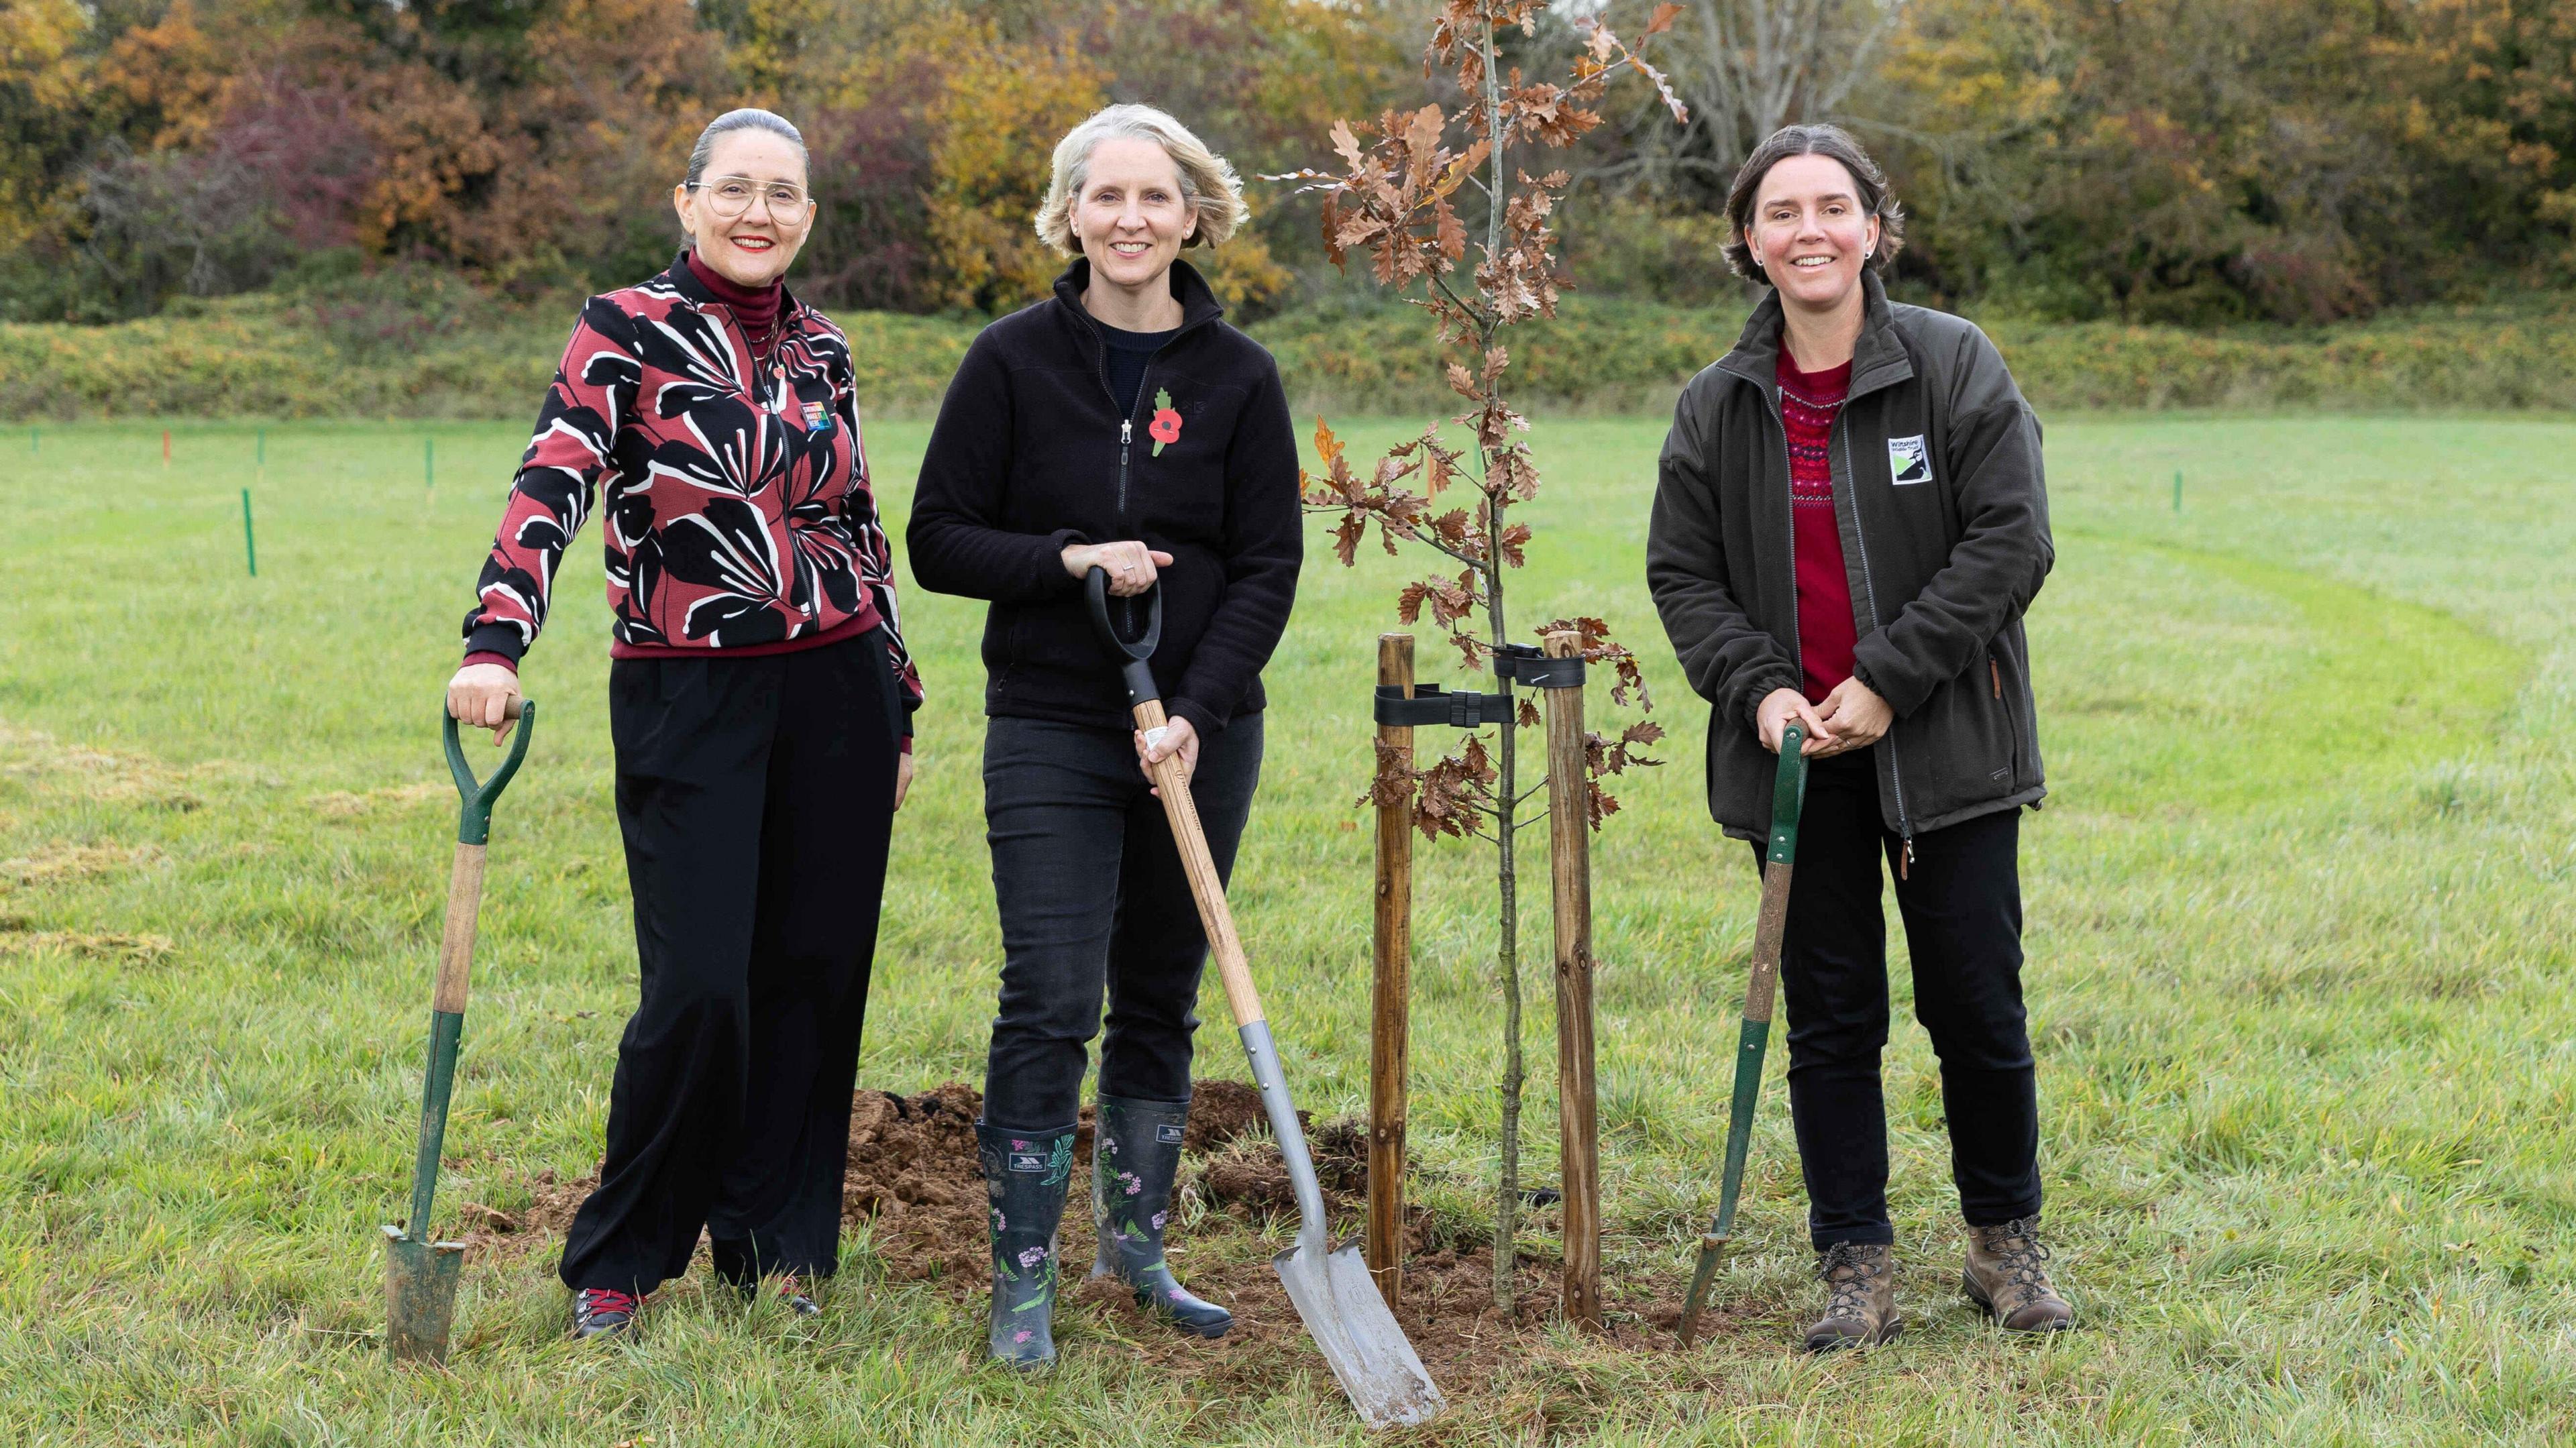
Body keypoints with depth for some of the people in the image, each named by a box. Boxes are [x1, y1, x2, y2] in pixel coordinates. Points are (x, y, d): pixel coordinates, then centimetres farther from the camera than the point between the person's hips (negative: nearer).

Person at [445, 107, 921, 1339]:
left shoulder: (822, 351, 11)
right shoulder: (627, 330, -3)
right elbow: (551, 487, -17)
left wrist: (898, 705, 18)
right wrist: (495, 642, -31)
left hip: (835, 693, 5)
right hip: (686, 697, -4)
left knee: (814, 974, 6)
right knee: (700, 988, -10)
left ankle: (773, 1246, 20)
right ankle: (617, 1259, 8)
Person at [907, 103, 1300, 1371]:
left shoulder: (1237, 376, 2)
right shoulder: (1014, 361, -2)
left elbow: (1268, 565, 0)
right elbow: (938, 541, 0)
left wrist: (1200, 711, -12)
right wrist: (1073, 559, -15)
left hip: (1204, 728, 3)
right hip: (1051, 729, -2)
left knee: (1161, 1000, 12)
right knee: (1050, 1002, -8)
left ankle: (1136, 1242, 26)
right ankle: (1023, 1280, 0)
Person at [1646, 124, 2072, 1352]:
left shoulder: (1956, 365, -4)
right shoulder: (1717, 406, 5)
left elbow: (2010, 542, -9)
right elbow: (1681, 571, 9)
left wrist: (1888, 680, -15)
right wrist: (1758, 689, -9)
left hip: (1945, 745, -2)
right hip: (1795, 750, 2)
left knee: (1977, 1008, 4)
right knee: (1830, 1019, 6)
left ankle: (2006, 1241, 24)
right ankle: (1855, 1270, 15)